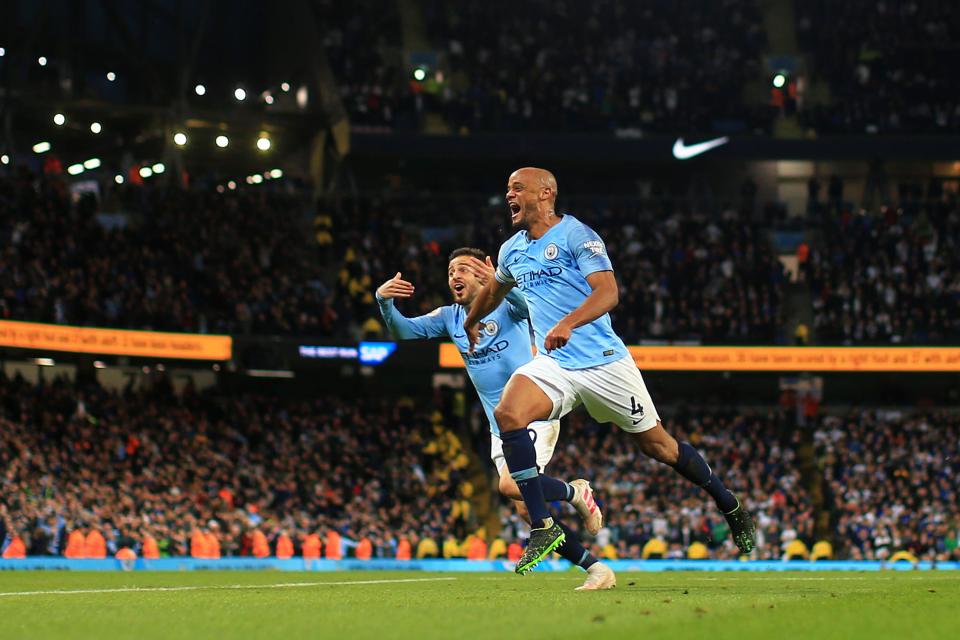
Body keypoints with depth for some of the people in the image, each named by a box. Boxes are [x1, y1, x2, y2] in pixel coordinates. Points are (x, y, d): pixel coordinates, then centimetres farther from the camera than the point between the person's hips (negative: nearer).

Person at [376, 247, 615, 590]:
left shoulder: (505, 304, -7)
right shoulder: (449, 318, 11)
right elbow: (403, 330, 4)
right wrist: (384, 301, -17)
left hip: (533, 413, -7)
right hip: (500, 428, 7)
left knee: (512, 485, -29)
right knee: (528, 510, -1)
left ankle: (575, 492, -1)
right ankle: (596, 569, 7)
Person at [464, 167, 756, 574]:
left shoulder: (576, 235, -10)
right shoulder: (512, 251, 12)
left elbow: (608, 292, -22)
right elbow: (495, 289, 35)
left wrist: (568, 323, -38)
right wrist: (470, 323, 49)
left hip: (603, 362, -5)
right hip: (553, 365, 5)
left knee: (658, 445, 4)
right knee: (507, 414, -24)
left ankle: (732, 509, 27)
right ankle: (543, 528, -20)